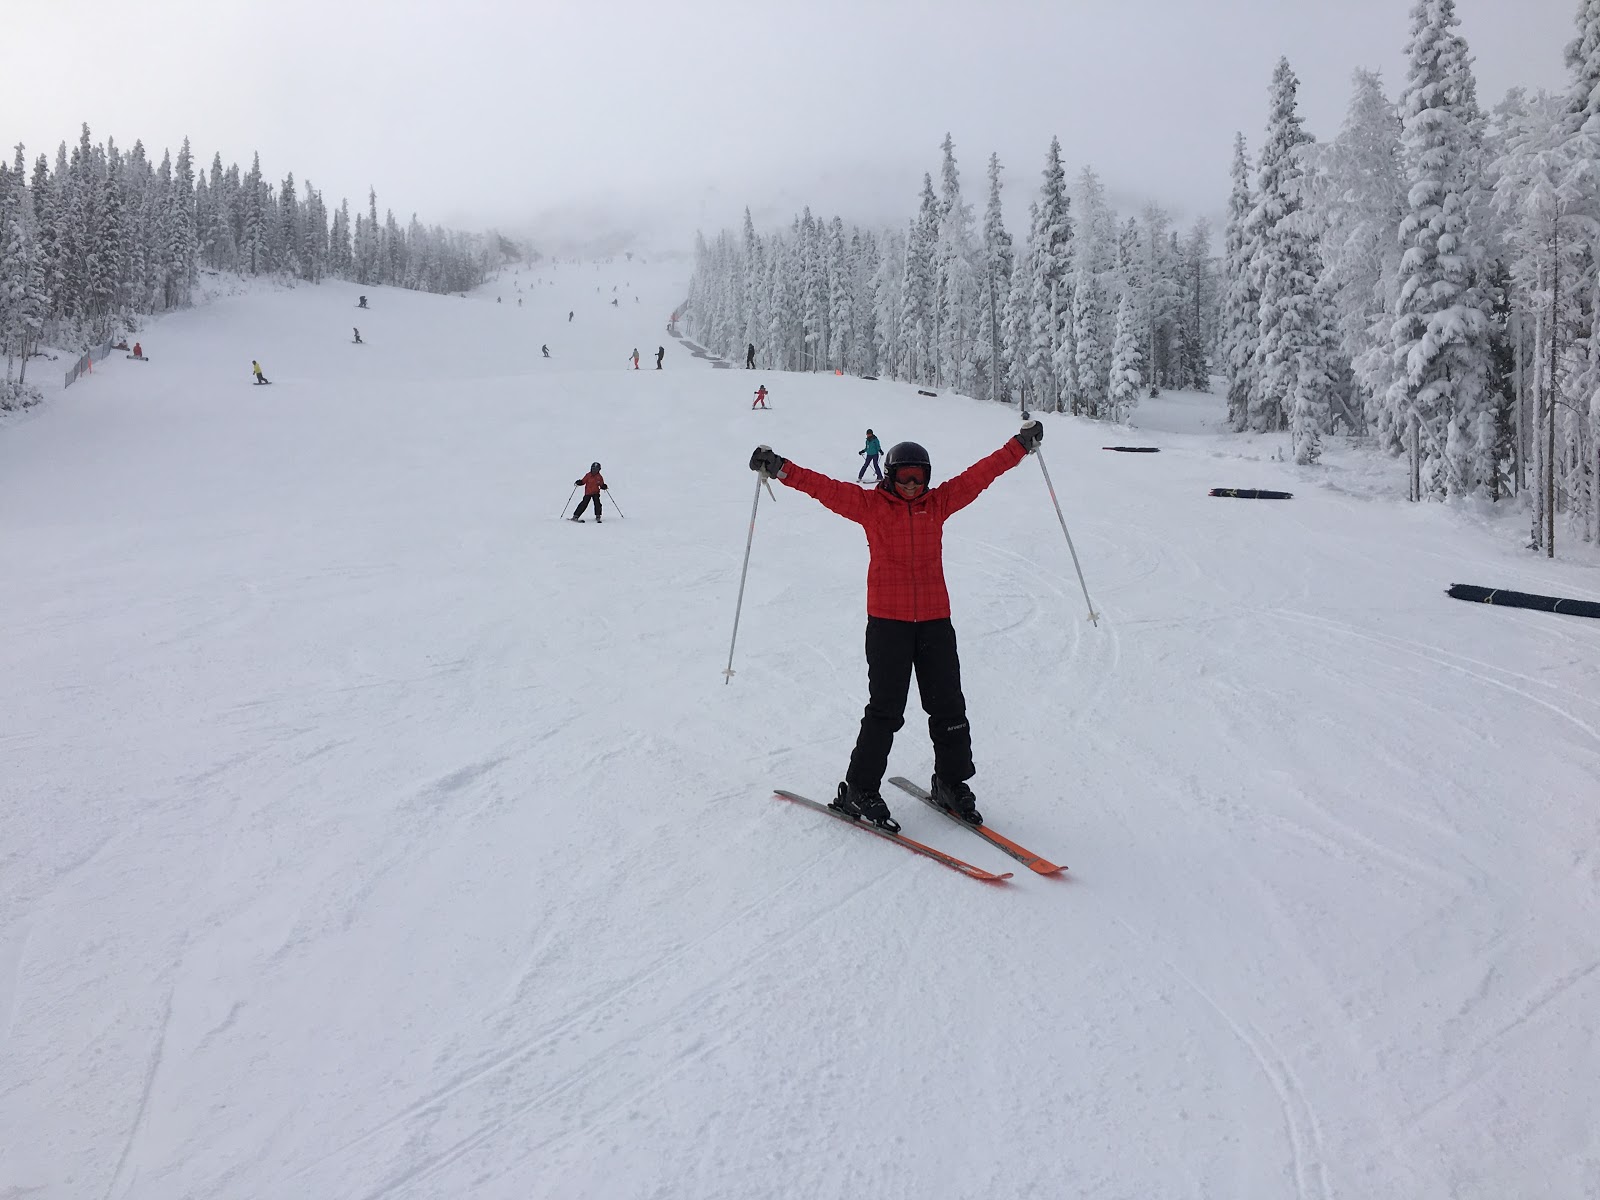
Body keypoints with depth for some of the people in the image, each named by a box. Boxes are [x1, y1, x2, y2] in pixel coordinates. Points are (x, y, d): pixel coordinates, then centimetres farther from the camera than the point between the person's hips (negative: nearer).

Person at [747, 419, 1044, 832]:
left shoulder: (938, 502, 9)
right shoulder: (870, 504, 1)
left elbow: (979, 474, 13)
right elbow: (826, 488, -7)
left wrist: (1021, 444, 15)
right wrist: (780, 469, -17)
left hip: (935, 620, 4)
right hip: (887, 621, -4)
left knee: (948, 707, 8)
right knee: (885, 710, -3)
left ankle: (952, 783, 25)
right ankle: (859, 791, 8)